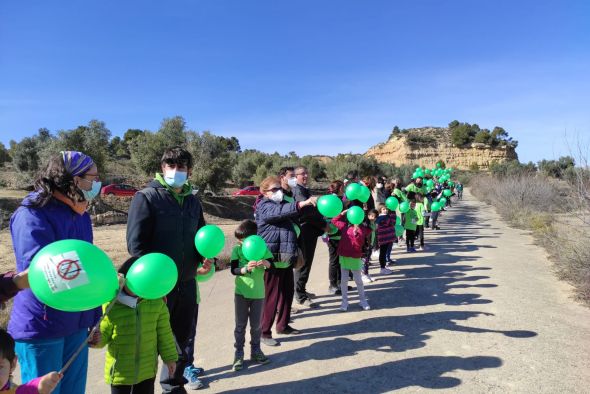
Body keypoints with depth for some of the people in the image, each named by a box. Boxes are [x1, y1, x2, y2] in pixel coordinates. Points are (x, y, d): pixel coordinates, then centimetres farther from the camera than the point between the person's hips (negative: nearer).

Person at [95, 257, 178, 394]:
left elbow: (164, 332, 0)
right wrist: (97, 340, -29)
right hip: (120, 371, -2)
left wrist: (169, 357, 5)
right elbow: (103, 333, -5)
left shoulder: (156, 303, -10)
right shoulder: (111, 305, -17)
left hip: (147, 370, 2)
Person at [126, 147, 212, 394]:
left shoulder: (193, 201, 10)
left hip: (187, 284, 6)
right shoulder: (146, 198, -7)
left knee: (181, 341, 19)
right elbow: (135, 244, -12)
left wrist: (206, 258, -1)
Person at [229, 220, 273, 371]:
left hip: (258, 292, 1)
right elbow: (233, 269, -12)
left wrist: (265, 263, -29)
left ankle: (255, 350, 31)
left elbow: (272, 264, -7)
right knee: (240, 324, 9)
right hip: (241, 292, 0)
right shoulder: (237, 249, -5)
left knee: (256, 325, 12)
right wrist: (246, 268, -30)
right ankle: (238, 353, 22)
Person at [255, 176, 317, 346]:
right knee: (271, 295, -2)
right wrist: (302, 204, -38)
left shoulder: (282, 203, 17)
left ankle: (283, 325, 32)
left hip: (286, 257, 8)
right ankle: (264, 332, 11)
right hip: (272, 259, -8)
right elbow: (280, 211, -28)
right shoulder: (264, 206, -9)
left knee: (288, 292, 16)